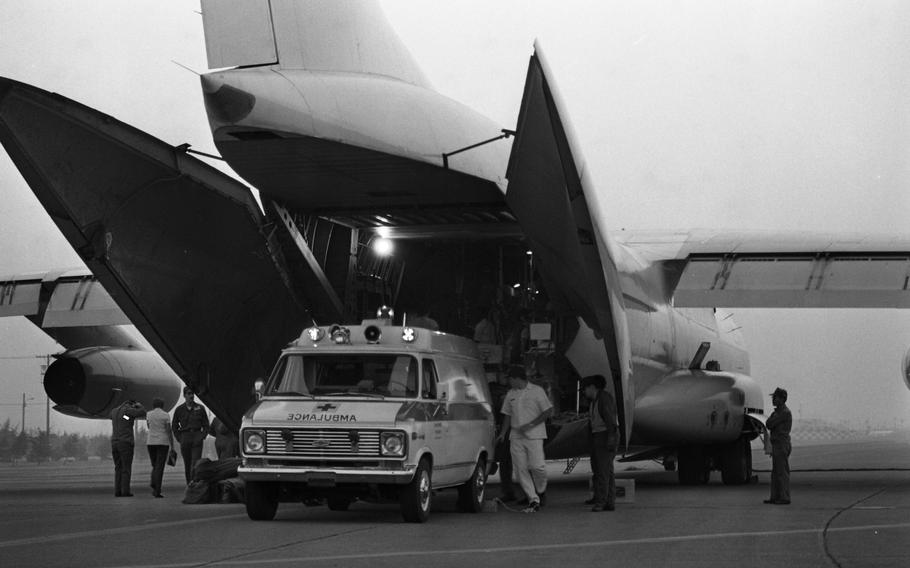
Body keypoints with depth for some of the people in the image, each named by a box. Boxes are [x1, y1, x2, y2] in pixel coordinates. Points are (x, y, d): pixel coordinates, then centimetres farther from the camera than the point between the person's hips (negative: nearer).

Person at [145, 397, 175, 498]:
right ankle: (157, 491, -12)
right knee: (160, 468, -4)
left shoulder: (149, 414, 4)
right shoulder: (166, 415, -5)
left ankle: (154, 484, -2)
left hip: (151, 443, 3)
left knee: (155, 466, 19)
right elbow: (169, 432, -8)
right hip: (163, 443, -3)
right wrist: (172, 446, -3)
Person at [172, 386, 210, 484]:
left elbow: (206, 425, 10)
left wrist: (202, 437, -3)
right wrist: (179, 439, 4)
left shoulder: (200, 408, 4)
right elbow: (175, 426, 14)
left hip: (197, 438, -2)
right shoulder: (179, 409, 6)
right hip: (185, 438, 2)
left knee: (196, 463, -12)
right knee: (187, 465, 6)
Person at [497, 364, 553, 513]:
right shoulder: (511, 395, 13)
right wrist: (503, 433, 8)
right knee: (520, 469, -3)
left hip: (534, 435, -5)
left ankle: (541, 491, 14)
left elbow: (548, 411, -5)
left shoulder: (537, 391, -3)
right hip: (516, 437, 5)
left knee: (537, 466, -14)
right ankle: (533, 500, 2)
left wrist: (530, 425, -12)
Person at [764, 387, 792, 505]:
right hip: (776, 445, 10)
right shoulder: (778, 412, 18)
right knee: (775, 473, 10)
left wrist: (772, 416, 1)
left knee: (782, 473, -8)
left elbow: (769, 424, -16)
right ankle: (775, 497, 13)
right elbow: (768, 425, 16)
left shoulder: (785, 413, -14)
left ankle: (784, 498, -6)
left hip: (782, 445, -10)